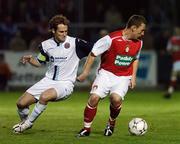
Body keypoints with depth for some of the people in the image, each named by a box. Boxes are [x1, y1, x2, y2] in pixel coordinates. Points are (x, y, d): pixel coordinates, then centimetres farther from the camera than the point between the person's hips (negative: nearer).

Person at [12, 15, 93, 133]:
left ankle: (29, 122, -10)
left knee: (44, 96, -34)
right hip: (48, 80, 5)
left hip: (65, 84, -5)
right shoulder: (46, 45, 3)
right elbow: (39, 63, 16)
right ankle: (24, 121, 31)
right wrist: (30, 59, -3)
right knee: (21, 103, -3)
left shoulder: (74, 43, -12)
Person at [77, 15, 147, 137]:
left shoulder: (139, 43, -1)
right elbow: (93, 54, -10)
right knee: (94, 98, -18)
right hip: (106, 73, -2)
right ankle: (87, 128, 0)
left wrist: (133, 76, 8)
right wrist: (85, 72, -7)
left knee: (116, 99, -24)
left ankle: (111, 123, 5)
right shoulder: (111, 39, -18)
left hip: (124, 77, 2)